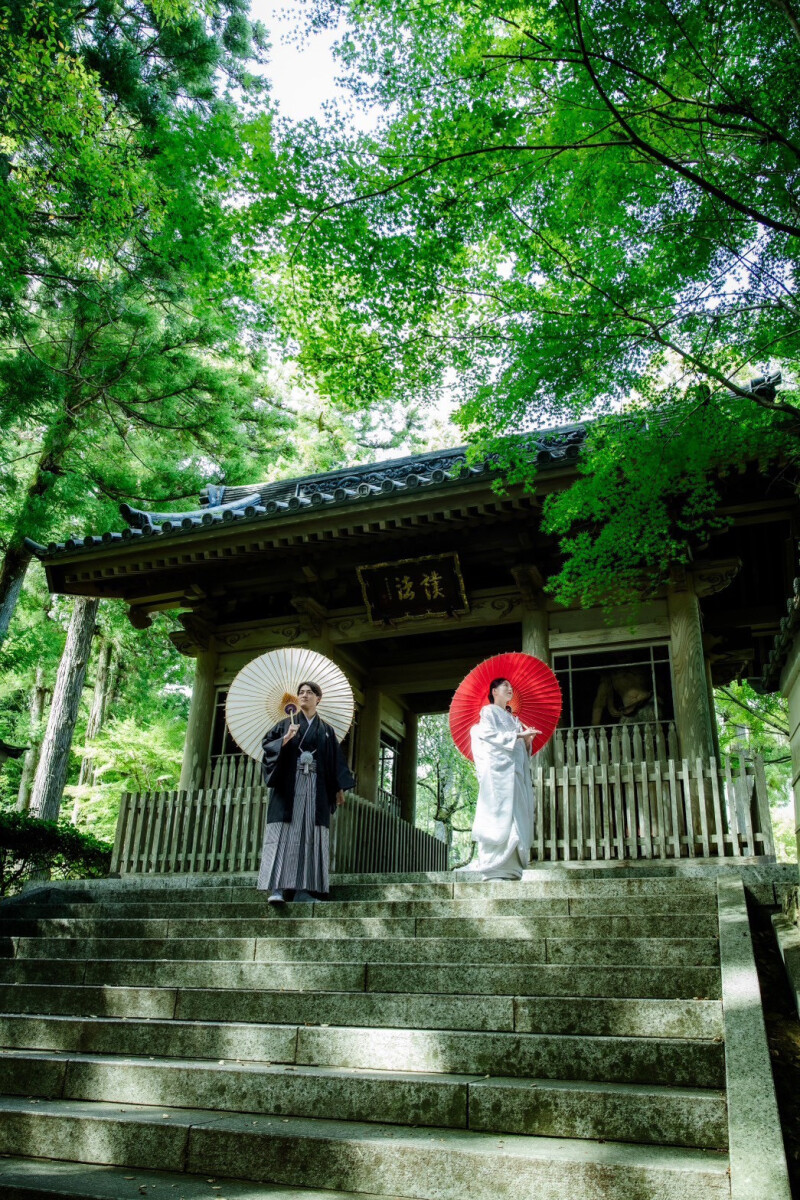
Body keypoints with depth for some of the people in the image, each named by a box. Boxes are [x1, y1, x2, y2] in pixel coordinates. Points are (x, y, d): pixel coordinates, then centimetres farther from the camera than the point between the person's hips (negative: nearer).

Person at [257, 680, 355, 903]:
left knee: (310, 834, -5)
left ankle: (302, 889, -5)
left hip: (315, 788, 2)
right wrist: (285, 739, -16)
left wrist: (339, 788, 5)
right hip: (288, 786, -2)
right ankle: (276, 887, -16)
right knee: (284, 832, -11)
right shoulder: (286, 724, 13)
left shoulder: (326, 730, 16)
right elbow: (267, 744, 2)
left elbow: (335, 761, 13)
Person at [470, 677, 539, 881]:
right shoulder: (488, 711, 9)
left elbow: (522, 750, 22)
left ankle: (510, 870, -4)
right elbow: (488, 733, -8)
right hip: (497, 769, -7)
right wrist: (517, 735, -12)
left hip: (515, 773, 7)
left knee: (516, 817, -2)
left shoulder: (513, 719, 28)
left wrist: (527, 740, 1)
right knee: (499, 817, -15)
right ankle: (494, 870, -18)